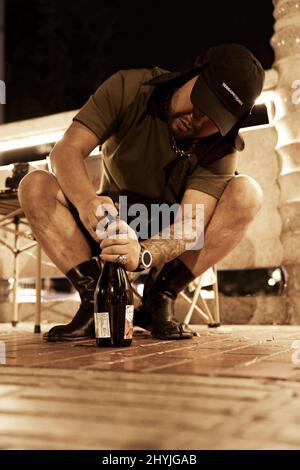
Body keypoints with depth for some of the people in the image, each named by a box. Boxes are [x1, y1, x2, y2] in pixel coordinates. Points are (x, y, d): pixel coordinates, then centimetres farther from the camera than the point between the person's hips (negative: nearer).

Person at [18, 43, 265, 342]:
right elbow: (66, 150, -24)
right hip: (111, 222, 1)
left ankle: (159, 299, -22)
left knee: (247, 193, -26)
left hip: (172, 238, 0)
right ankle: (95, 300, -25)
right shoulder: (129, 88, -16)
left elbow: (190, 225, -28)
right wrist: (86, 201, -46)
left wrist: (144, 254, -49)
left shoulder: (221, 147, -17)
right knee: (34, 186, -24)